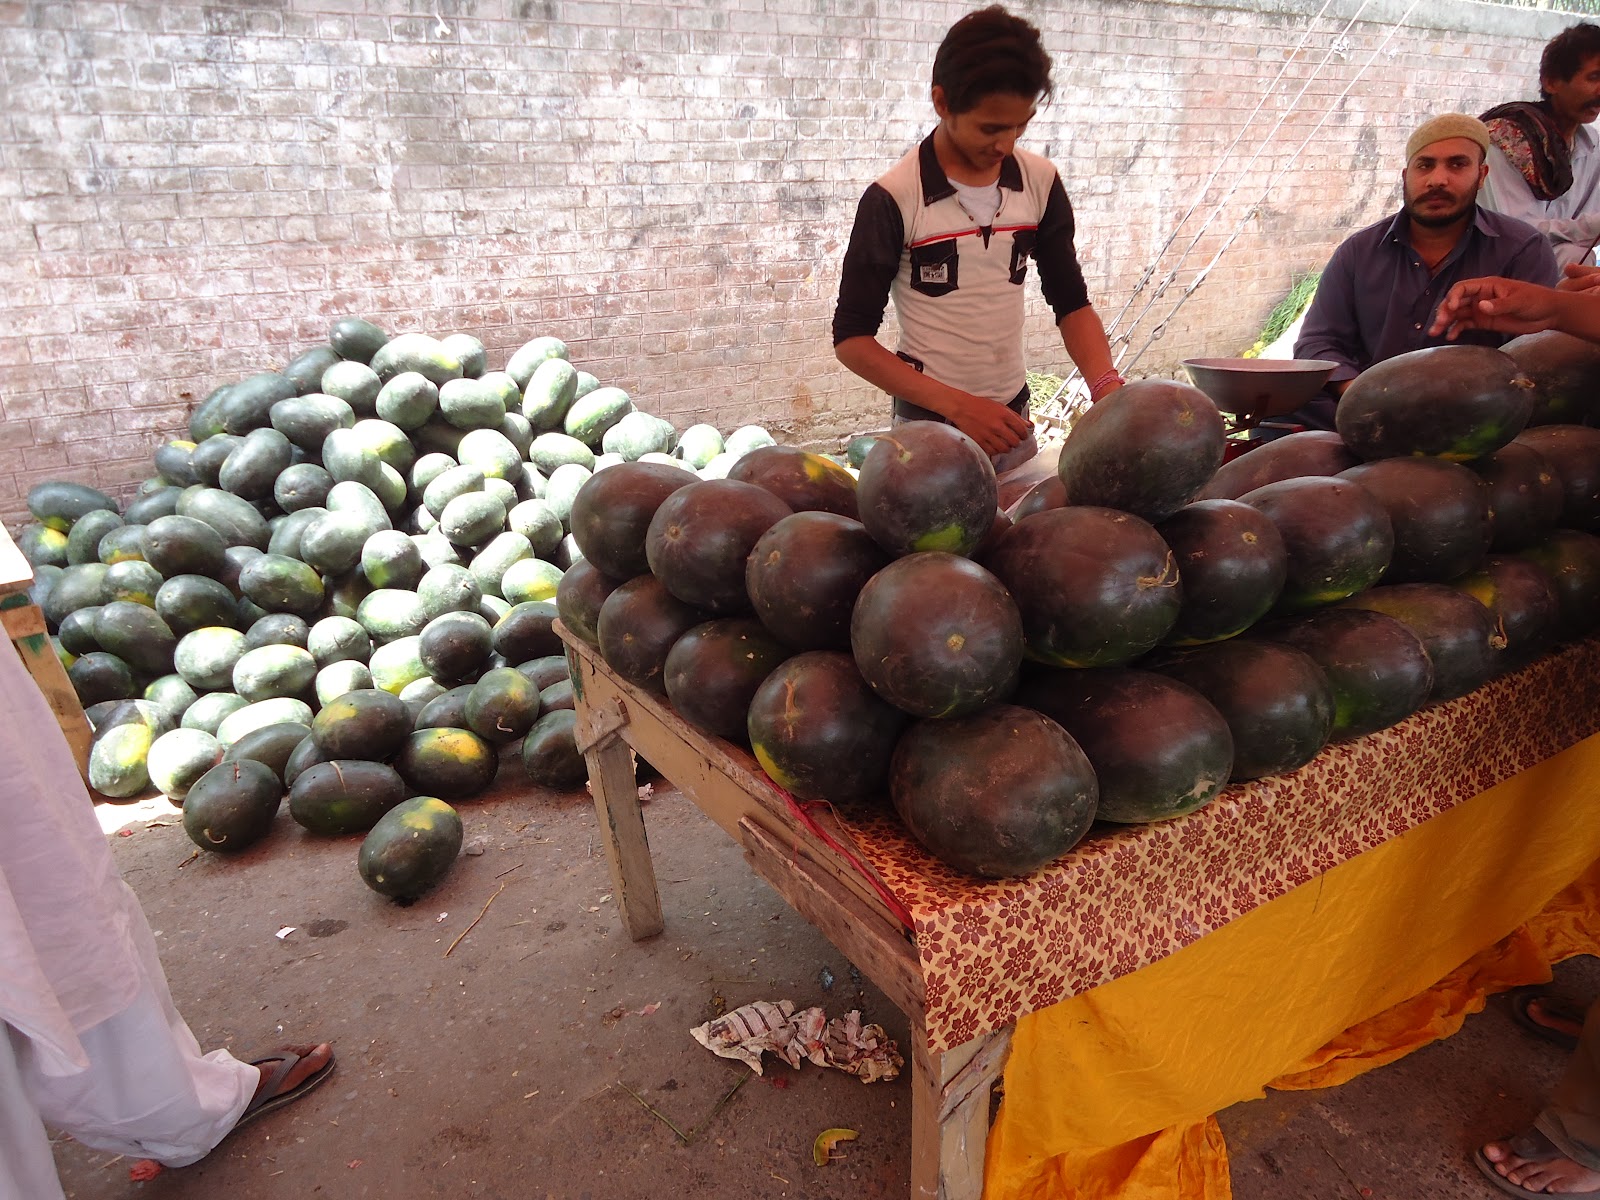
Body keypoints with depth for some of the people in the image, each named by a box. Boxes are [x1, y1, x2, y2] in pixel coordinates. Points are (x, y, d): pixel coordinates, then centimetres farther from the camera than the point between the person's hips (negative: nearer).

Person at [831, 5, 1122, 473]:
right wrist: (957, 405, -20)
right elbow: (852, 336, -10)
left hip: (1014, 421, 5)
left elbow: (1070, 302, 8)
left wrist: (1106, 385, -11)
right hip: (930, 428, -4)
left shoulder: (1040, 183, 0)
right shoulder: (894, 199, -13)